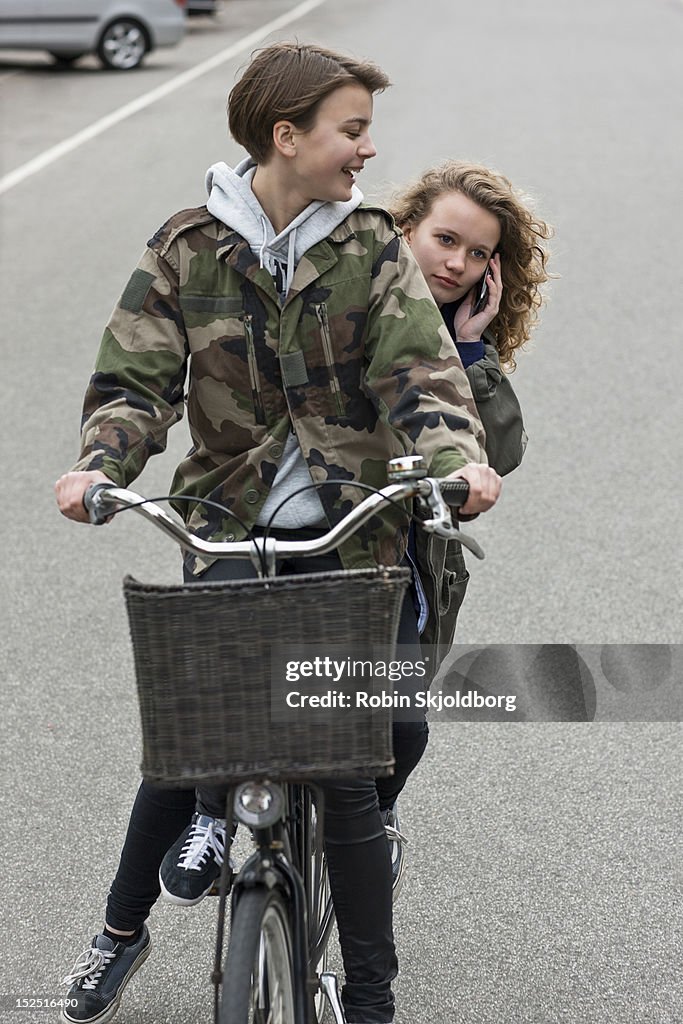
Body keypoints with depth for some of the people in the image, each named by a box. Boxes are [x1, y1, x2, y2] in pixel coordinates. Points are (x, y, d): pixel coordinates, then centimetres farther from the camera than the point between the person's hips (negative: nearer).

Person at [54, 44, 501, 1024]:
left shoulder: (373, 250, 1)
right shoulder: (188, 250, 1)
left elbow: (421, 375, -10)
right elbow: (136, 379, -4)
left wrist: (457, 461, -30)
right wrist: (101, 465, -24)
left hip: (354, 536, 0)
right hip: (232, 532, 0)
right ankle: (122, 929, 24)